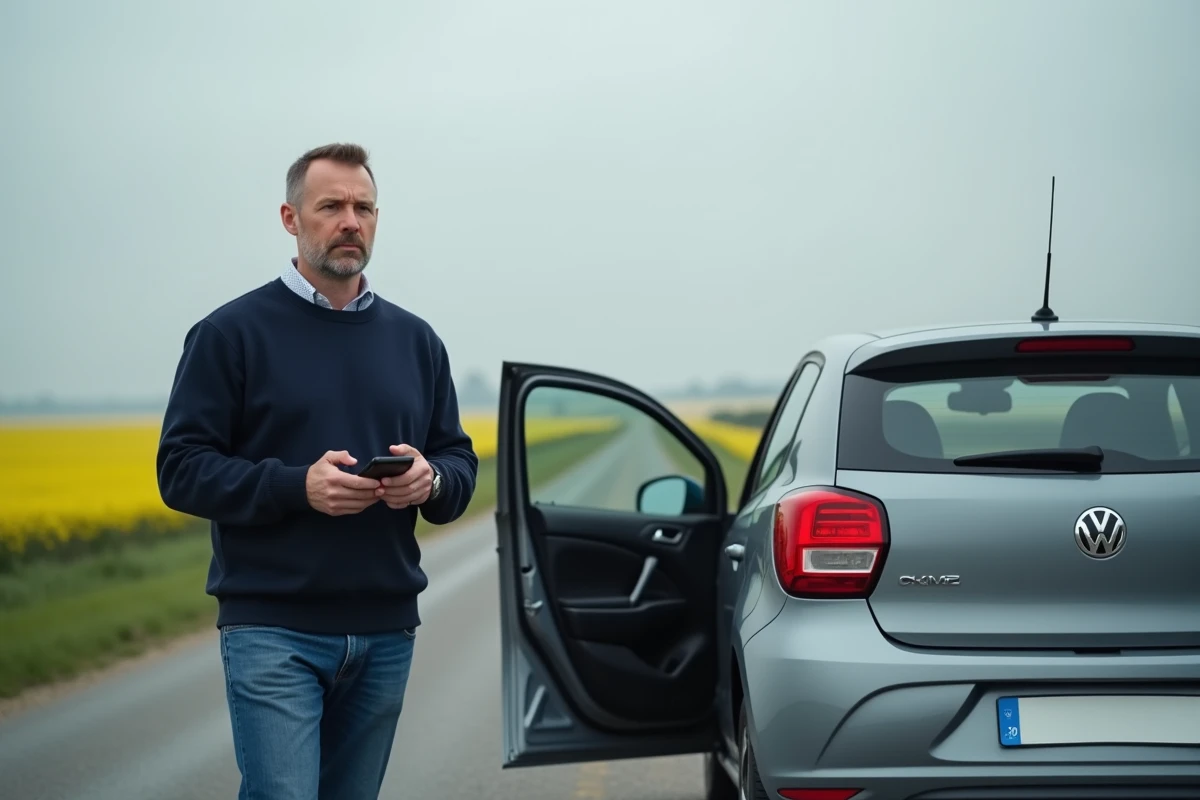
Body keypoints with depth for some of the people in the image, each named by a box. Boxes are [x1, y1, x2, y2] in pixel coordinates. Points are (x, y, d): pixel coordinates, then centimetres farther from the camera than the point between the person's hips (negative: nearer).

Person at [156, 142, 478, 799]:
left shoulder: (416, 340, 12)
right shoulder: (230, 333, -2)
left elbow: (460, 462, 14)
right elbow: (182, 470, -7)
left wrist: (431, 480, -11)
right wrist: (298, 486, -21)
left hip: (387, 631, 5)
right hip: (274, 630, -5)